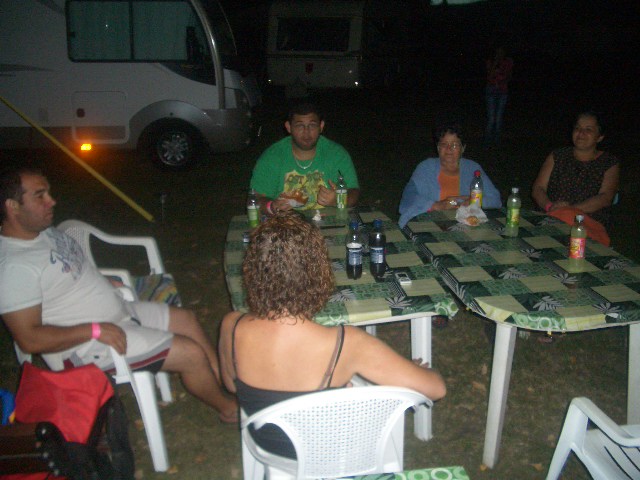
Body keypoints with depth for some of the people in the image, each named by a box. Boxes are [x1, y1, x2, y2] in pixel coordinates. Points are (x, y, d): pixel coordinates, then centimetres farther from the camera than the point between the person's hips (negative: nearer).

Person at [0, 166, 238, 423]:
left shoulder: (44, 232, 4)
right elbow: (29, 339, -27)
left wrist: (104, 283, 7)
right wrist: (95, 330, -27)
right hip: (84, 345, -10)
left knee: (186, 319, 14)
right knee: (191, 353, -12)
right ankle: (228, 407, 15)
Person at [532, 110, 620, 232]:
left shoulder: (610, 163, 9)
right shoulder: (557, 157, 15)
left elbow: (605, 198, -6)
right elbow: (538, 188, 6)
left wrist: (572, 209, -21)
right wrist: (549, 206, -17)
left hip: (591, 226, -2)